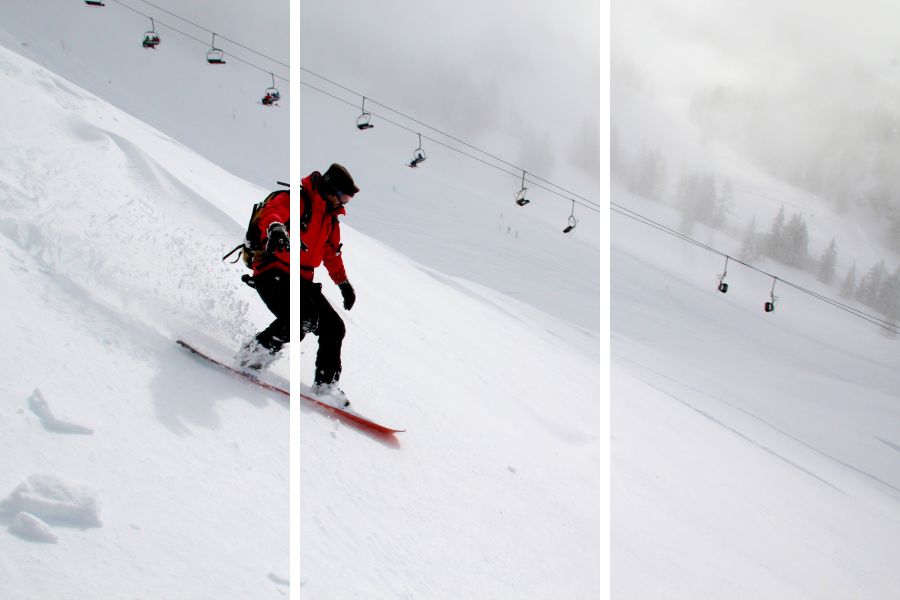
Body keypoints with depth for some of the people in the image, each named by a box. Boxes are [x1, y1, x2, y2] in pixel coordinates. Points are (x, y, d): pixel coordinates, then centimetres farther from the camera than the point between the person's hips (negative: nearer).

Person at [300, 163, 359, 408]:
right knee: (306, 317, -30)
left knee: (334, 327, 5)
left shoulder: (330, 217, 19)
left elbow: (331, 252, 31)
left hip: (304, 280, 9)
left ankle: (325, 385, 15)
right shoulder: (301, 198, -9)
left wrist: (343, 283, 33)